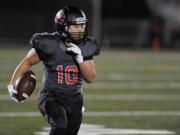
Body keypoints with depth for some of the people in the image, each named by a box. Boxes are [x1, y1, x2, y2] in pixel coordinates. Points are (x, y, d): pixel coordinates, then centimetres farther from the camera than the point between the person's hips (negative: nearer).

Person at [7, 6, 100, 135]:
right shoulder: (49, 45, -15)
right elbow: (27, 62, 1)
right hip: (52, 97, -5)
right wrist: (12, 84, 2)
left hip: (74, 100, 5)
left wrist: (80, 58, -17)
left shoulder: (85, 47, -2)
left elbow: (91, 78, -2)